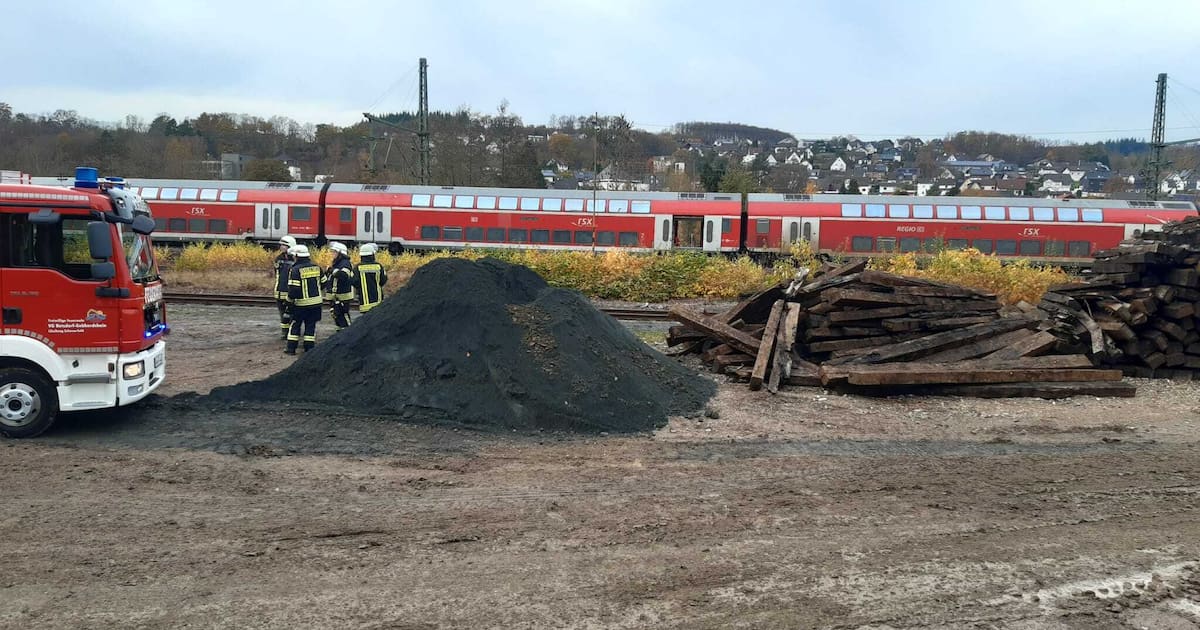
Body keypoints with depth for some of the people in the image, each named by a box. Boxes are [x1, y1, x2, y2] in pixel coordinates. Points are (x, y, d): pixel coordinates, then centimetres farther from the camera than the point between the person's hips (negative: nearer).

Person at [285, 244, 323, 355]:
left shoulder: (295, 269, -14)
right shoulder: (316, 267, 3)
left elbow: (293, 288, -18)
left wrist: (290, 298, -2)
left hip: (301, 303, -4)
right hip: (316, 302, 4)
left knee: (295, 324, 11)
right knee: (311, 325, 10)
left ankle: (291, 348, 13)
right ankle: (309, 348, 8)